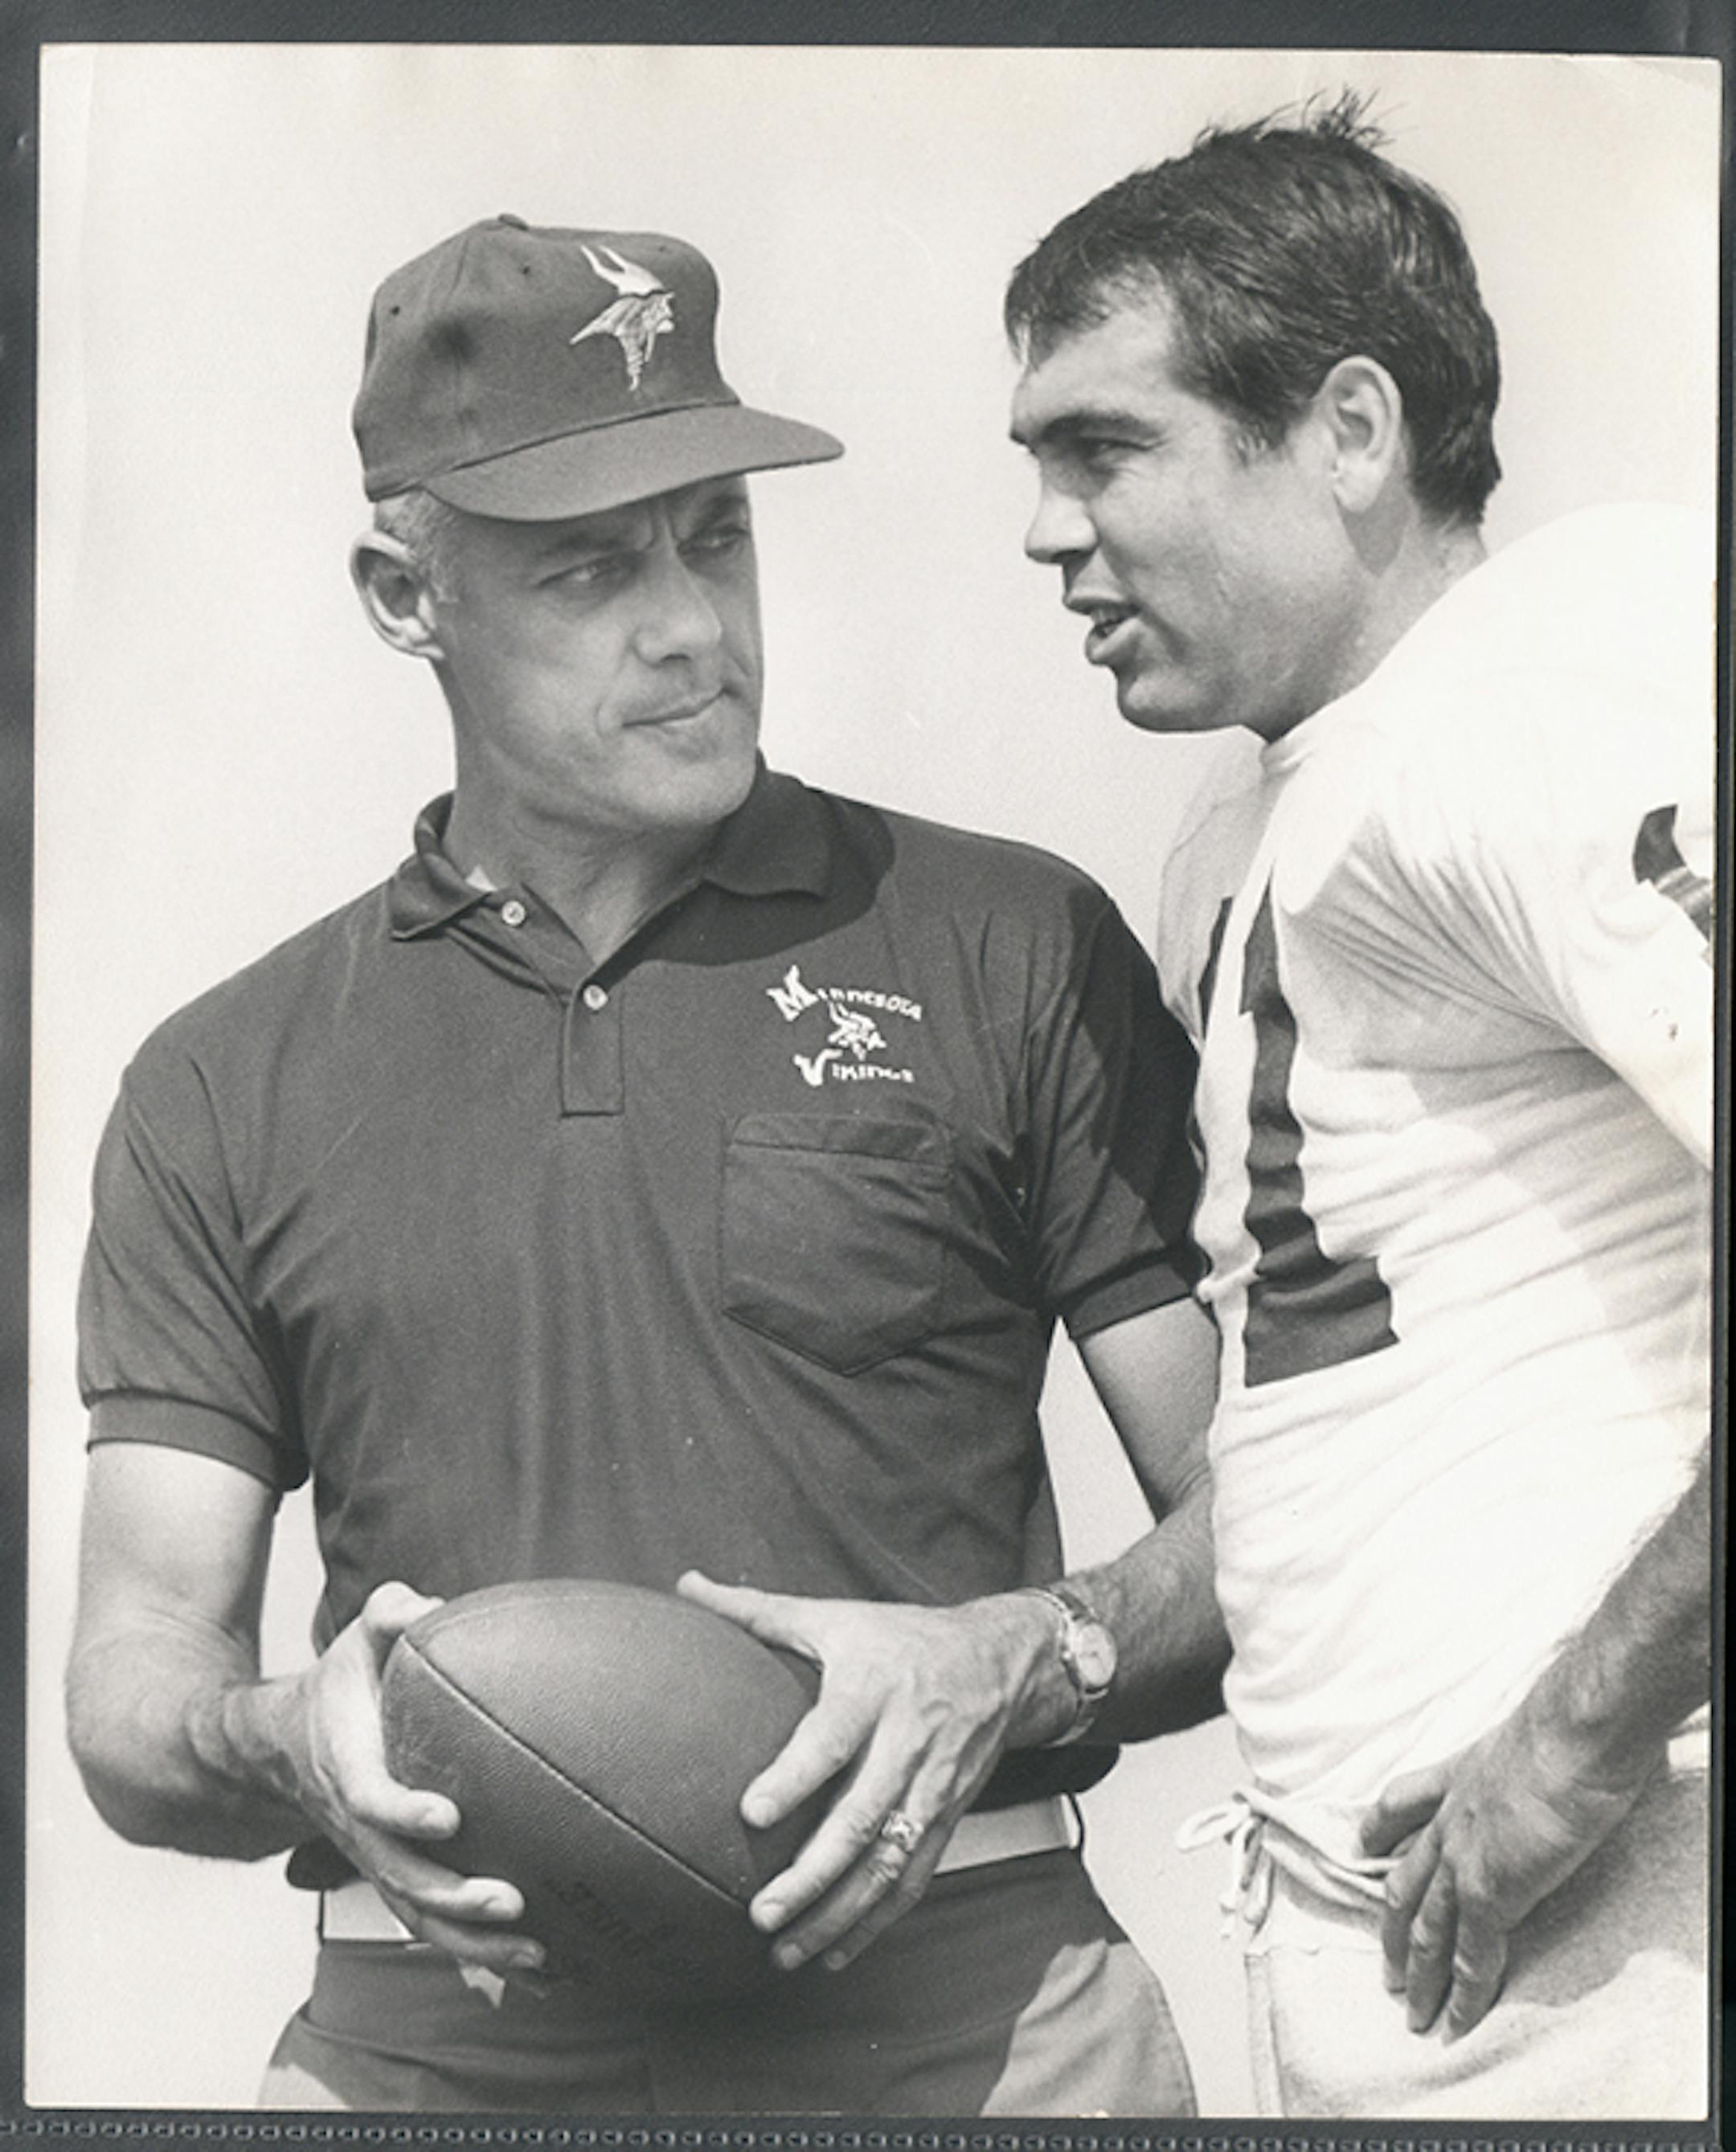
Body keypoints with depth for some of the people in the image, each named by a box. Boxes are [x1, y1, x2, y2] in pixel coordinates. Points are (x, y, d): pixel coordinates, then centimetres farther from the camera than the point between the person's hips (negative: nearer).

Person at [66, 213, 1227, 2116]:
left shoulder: (1013, 953, 2)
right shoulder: (219, 1094, 7)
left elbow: (1263, 1519, 1)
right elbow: (128, 1703, 5)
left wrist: (1012, 1666, -17)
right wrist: (293, 1742, -16)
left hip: (957, 2002, 0)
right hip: (431, 2041, 1)